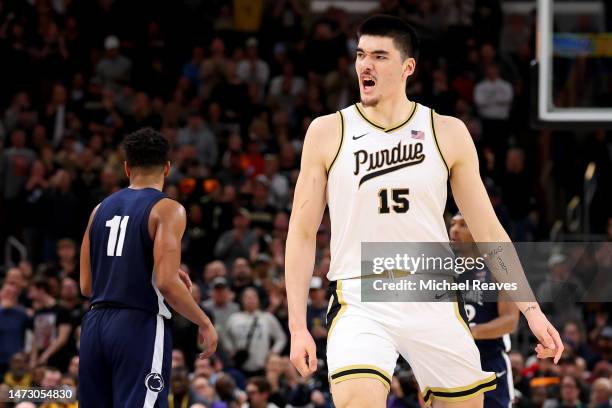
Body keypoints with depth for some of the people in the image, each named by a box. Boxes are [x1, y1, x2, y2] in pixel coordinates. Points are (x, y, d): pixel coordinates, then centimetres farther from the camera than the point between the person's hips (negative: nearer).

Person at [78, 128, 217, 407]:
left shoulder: (101, 209, 14)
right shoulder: (167, 209, -5)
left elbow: (86, 286, 16)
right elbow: (167, 283, -16)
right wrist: (204, 323, -3)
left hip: (95, 324, 6)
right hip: (140, 325, -6)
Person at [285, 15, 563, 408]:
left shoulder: (448, 132, 4)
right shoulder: (327, 132, 2)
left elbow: (489, 232, 8)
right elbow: (303, 233, 4)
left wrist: (531, 309, 2)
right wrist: (298, 326, -3)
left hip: (433, 302, 2)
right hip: (360, 299, -2)